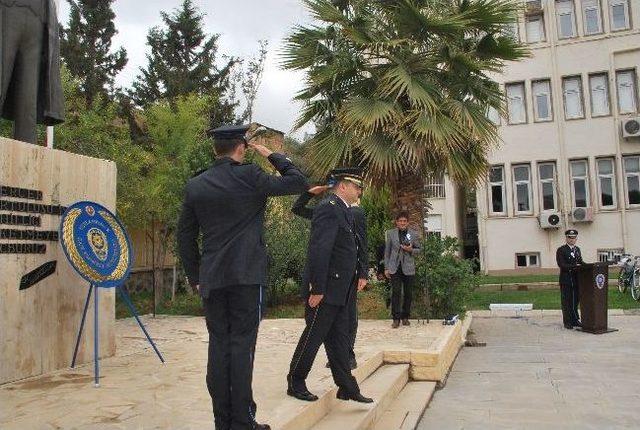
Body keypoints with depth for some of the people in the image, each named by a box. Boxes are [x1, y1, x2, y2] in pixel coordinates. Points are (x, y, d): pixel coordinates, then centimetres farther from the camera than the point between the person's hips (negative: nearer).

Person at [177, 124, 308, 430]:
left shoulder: (195, 186, 8)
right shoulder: (250, 176, -7)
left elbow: (185, 237, 11)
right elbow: (299, 182, 1)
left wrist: (195, 277, 19)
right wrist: (271, 155, 11)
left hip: (211, 279, 4)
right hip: (247, 276, -4)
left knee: (218, 345, 9)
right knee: (242, 345, -1)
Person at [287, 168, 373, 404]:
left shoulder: (342, 211, 15)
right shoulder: (329, 208, -16)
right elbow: (319, 251, -23)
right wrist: (317, 289, -24)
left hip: (338, 291, 10)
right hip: (325, 290, -10)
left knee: (339, 339, 14)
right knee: (313, 337, 3)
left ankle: (347, 387, 22)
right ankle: (295, 384, 18)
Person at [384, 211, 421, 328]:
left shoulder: (414, 234, 6)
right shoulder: (390, 233, 6)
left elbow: (418, 249, 13)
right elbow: (387, 251, 8)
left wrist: (411, 250, -10)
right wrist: (386, 268, 3)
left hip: (408, 268, 1)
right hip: (395, 267, -1)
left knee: (407, 293, 6)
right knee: (396, 292, -8)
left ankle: (405, 317, 19)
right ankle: (396, 318, -2)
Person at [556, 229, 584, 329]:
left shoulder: (577, 249, 16)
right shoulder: (561, 250, -6)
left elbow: (580, 262, 17)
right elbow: (562, 265, -15)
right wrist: (574, 266, -24)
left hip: (576, 279, 6)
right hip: (566, 280, -6)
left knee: (576, 301, 11)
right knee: (567, 302, -1)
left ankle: (575, 320, 20)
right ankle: (567, 322, 6)